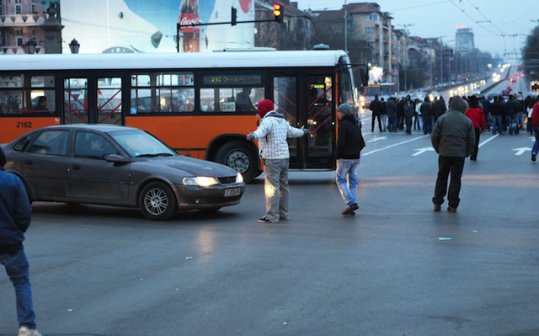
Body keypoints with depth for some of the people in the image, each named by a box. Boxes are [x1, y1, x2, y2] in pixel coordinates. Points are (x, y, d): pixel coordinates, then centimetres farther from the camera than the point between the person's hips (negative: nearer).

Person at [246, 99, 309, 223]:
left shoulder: (268, 120, -12)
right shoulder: (282, 121, 16)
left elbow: (262, 130, -35)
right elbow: (293, 132, 31)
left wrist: (253, 135, -55)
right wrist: (302, 132, 54)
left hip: (272, 158, -9)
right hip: (284, 157, 9)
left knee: (272, 187, -8)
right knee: (283, 186, 15)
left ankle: (272, 216, -10)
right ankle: (283, 214, 22)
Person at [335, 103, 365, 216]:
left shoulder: (343, 124, -13)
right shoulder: (356, 125, 14)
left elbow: (340, 142, -19)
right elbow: (362, 143, 16)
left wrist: (338, 156, -9)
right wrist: (356, 151, 12)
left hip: (345, 158, -8)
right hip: (356, 158, 8)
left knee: (341, 180, 0)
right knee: (353, 181, 11)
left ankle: (351, 203, -13)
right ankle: (352, 205, 9)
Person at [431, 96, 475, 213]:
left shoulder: (442, 119, -2)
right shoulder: (467, 121, -2)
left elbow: (434, 137, -3)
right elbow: (472, 140, -1)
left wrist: (438, 149, 11)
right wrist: (467, 153, 12)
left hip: (444, 153, 1)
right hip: (460, 155, -1)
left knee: (442, 178, 13)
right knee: (456, 179, 5)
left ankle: (437, 203, 14)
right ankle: (453, 205, 4)